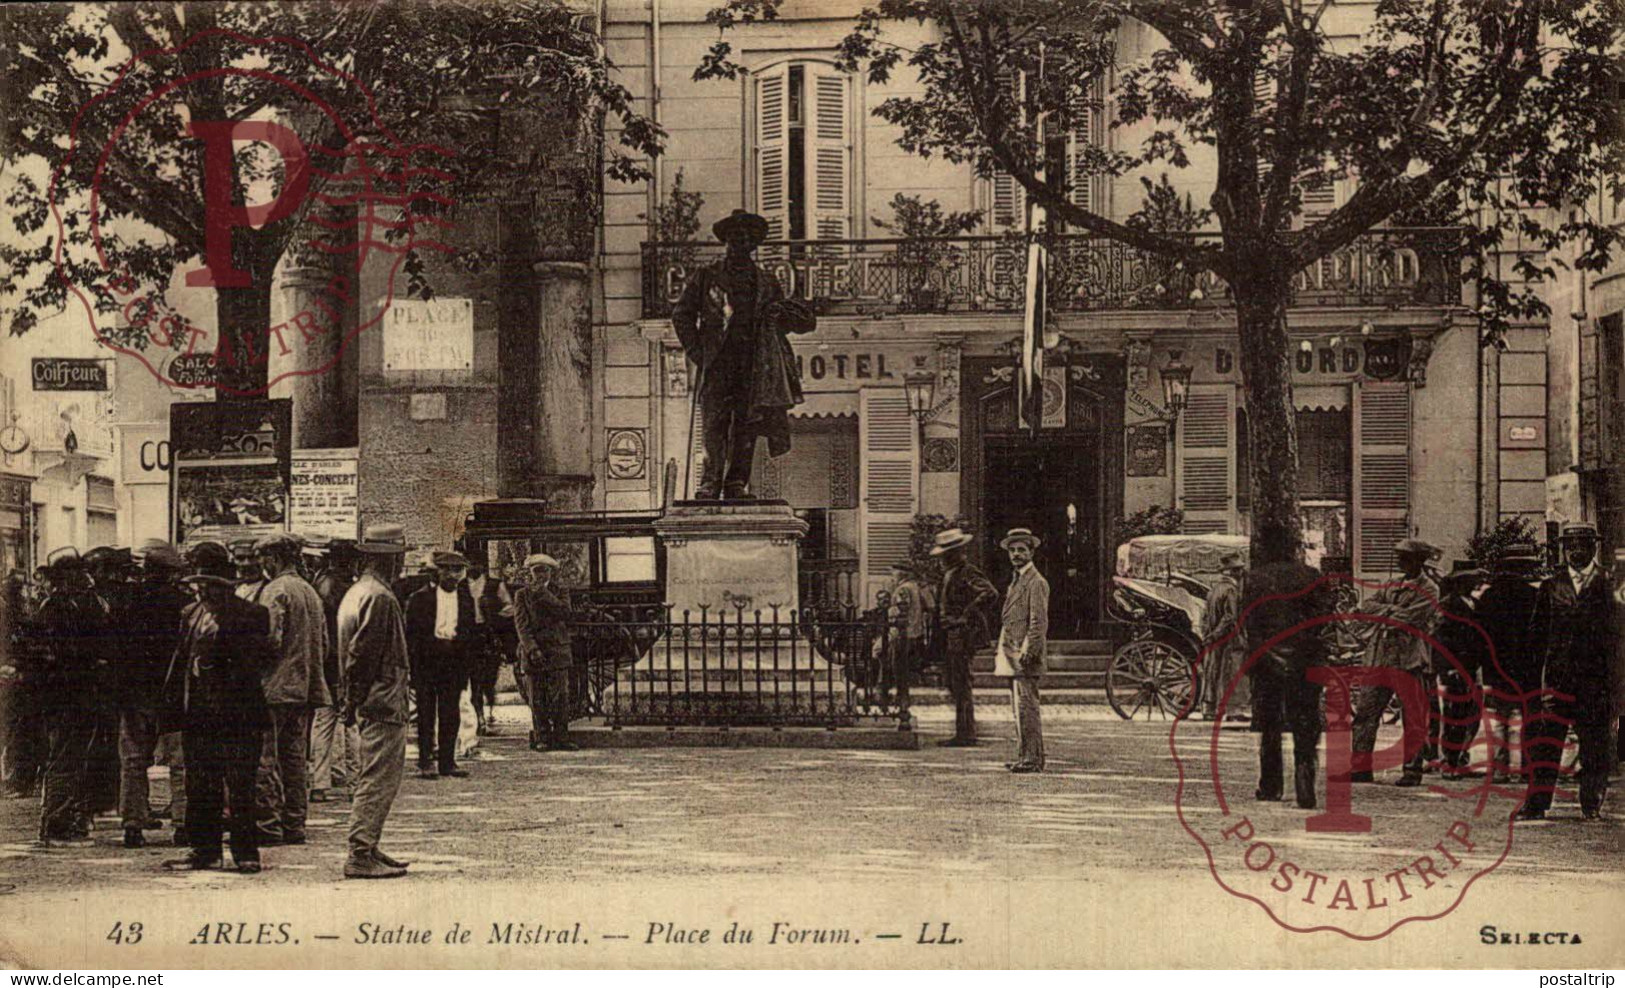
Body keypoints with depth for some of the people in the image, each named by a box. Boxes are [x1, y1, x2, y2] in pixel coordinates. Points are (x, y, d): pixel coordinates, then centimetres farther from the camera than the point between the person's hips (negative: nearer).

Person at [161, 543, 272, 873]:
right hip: (197, 716, 6)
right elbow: (180, 661, 15)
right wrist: (173, 706, 10)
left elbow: (263, 660, -10)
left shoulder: (250, 614, -5)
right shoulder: (191, 615, 13)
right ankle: (205, 850, 18)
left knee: (240, 788, -2)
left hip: (237, 716, -6)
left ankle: (246, 852, 4)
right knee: (200, 788, 10)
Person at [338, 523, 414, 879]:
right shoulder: (380, 597, -16)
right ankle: (360, 855, -8)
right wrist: (355, 700, -14)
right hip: (384, 703, -10)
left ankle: (367, 849, 21)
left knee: (378, 779, 16)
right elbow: (360, 653, -20)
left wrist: (352, 702, 18)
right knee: (378, 779, -8)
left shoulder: (355, 593, 16)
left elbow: (351, 651, 18)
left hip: (371, 703, 10)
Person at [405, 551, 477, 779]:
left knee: (451, 716, 1)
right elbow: (411, 632, -1)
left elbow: (472, 633, 14)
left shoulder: (466, 600, 11)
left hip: (453, 664, 3)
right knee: (426, 715, -1)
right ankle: (425, 762, 4)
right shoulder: (420, 598, 1)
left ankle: (447, 762, 7)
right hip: (425, 664, -3)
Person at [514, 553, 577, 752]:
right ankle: (541, 738, 3)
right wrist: (532, 648, -14)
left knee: (561, 696, -3)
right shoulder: (522, 595, 8)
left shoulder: (559, 592, 13)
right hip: (533, 651, -1)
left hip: (558, 651, 1)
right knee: (538, 698, -1)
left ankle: (561, 738, 0)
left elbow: (565, 613, -6)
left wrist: (545, 595, -11)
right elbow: (521, 624, -2)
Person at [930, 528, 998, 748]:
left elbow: (989, 593, -28)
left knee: (961, 686, -9)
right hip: (951, 636, 10)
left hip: (963, 636, -10)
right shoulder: (949, 573, 17)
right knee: (955, 686, 12)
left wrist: (966, 617, -23)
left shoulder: (967, 573, -14)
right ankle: (965, 732, 18)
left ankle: (965, 735, -7)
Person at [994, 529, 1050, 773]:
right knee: (1019, 708, 10)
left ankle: (1033, 759, -12)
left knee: (1026, 707, -12)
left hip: (1025, 657, -10)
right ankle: (1025, 755, 14)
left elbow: (1039, 623, -15)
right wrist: (1000, 651, 19)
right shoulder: (1016, 581, 21)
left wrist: (1027, 653, -20)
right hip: (1012, 658, 10)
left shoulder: (1036, 582, -8)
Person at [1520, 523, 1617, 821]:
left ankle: (1592, 804, 15)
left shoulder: (1609, 583, 5)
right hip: (1559, 675, 1)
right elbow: (1539, 632, 14)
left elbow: (1615, 631, 2)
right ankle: (1537, 803, -1)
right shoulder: (1551, 586, 11)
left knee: (1595, 744, 4)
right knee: (1548, 738, -4)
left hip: (1596, 676, -1)